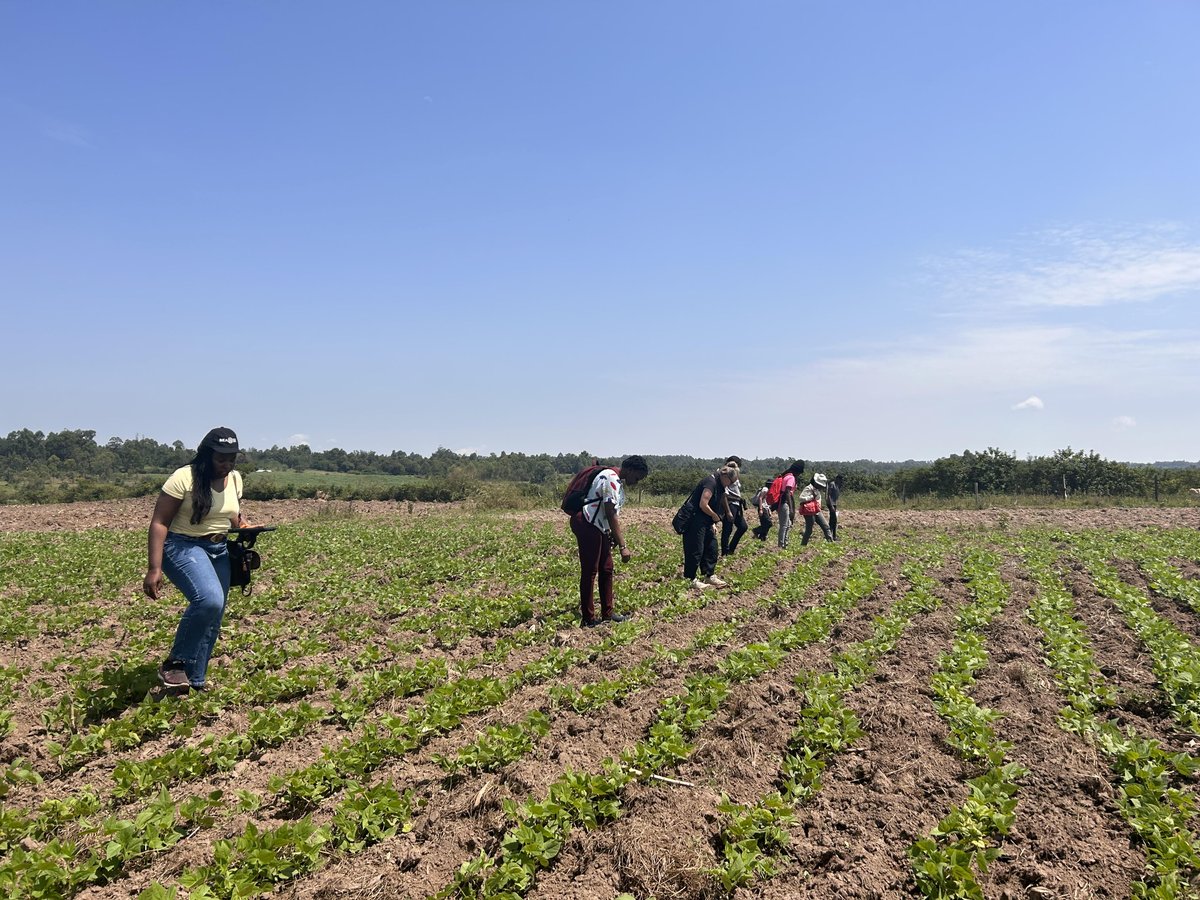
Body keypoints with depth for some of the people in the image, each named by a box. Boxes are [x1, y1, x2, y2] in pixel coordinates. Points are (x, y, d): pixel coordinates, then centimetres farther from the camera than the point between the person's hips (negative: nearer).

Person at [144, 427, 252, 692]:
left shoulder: (235, 479, 5)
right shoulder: (184, 478, -15)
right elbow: (159, 523, -14)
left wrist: (244, 524, 0)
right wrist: (154, 569, -20)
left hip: (219, 551, 7)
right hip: (183, 547, -7)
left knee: (212, 619, 7)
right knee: (209, 600, -31)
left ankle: (196, 681, 21)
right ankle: (174, 664, -13)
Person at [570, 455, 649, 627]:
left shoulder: (619, 483, 15)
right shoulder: (611, 479, -17)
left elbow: (615, 515, 22)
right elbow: (611, 515, -21)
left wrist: (622, 544, 20)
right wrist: (622, 546, -21)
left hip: (600, 529, 11)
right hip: (587, 525, -11)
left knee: (606, 570, 13)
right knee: (589, 572, -6)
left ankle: (607, 613, 22)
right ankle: (588, 619, 0)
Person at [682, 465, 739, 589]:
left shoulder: (719, 485, 13)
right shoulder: (711, 482, -19)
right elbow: (703, 505, -24)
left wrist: (714, 523, 8)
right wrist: (715, 516, -9)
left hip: (706, 521, 10)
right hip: (695, 520, -10)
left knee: (712, 547, 13)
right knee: (696, 550, -5)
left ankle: (709, 575, 23)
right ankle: (690, 579, 4)